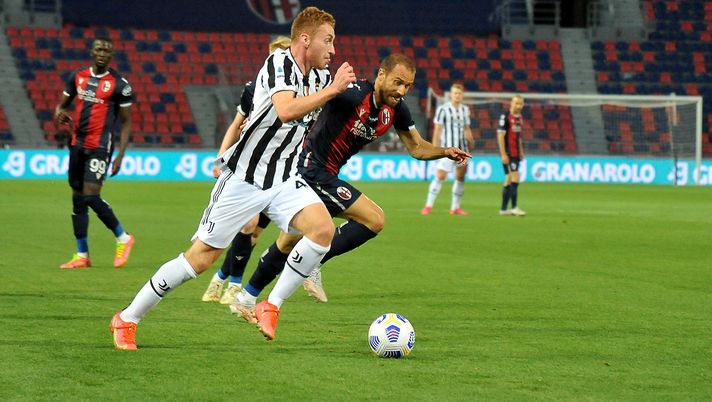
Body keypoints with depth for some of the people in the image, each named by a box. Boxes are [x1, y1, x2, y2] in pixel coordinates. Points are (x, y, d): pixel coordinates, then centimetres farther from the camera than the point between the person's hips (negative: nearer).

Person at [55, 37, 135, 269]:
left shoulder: (119, 84, -5)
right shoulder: (77, 77, 9)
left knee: (91, 196, -16)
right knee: (77, 199, 7)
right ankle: (82, 256, 14)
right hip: (77, 145, 6)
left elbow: (126, 122, -1)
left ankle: (123, 238, 4)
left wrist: (120, 155, -8)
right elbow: (63, 103, 18)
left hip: (100, 147, -6)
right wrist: (59, 112, -8)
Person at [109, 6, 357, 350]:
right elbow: (286, 111, -33)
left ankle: (271, 307, -7)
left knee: (323, 228, -20)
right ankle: (126, 319, 11)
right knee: (202, 257, -4)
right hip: (244, 176, -7)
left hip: (283, 180, 7)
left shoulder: (321, 77, 7)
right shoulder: (279, 63, -15)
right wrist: (332, 89, -28)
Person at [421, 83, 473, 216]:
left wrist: (471, 140, -1)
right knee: (440, 176, -13)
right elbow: (437, 130, -5)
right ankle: (428, 205, -8)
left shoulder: (465, 110, 12)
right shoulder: (443, 109, -4)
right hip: (448, 149, -6)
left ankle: (455, 207, 15)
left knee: (460, 177, 6)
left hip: (462, 149, 6)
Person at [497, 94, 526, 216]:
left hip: (516, 154, 8)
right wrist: (503, 154, -18)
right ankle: (514, 207, -10)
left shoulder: (519, 117, 13)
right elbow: (500, 135, -14)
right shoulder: (505, 117, -11)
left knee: (509, 180, 10)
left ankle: (503, 208, 15)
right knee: (515, 179, -12)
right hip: (508, 154, -8)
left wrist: (521, 151, 20)